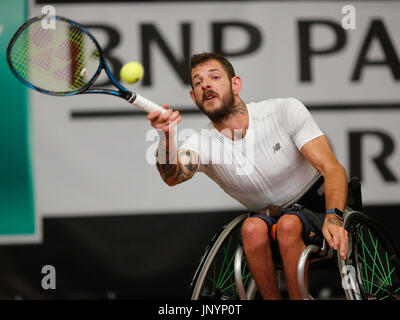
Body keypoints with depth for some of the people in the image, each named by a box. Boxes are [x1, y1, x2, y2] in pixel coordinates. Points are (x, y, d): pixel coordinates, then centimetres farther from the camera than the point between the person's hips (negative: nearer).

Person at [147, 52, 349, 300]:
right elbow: (174, 176, -34)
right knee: (253, 228, -31)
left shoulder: (285, 111, -15)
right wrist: (167, 139, -57)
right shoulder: (201, 143, -11)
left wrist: (334, 217, -41)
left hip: (317, 207, -2)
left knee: (288, 225, -33)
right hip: (268, 217, 2)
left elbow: (332, 169, -21)